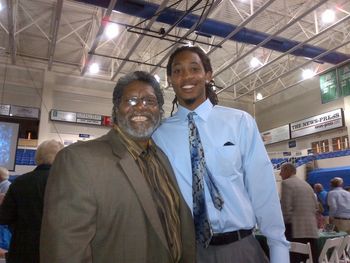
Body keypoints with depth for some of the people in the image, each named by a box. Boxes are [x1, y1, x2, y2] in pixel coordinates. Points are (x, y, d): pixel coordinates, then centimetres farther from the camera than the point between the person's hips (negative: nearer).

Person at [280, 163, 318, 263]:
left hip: (296, 229, -8)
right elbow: (316, 206, 17)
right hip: (311, 229, 8)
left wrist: (285, 224, -2)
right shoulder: (307, 184, 18)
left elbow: (286, 207, -13)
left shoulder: (286, 183, -5)